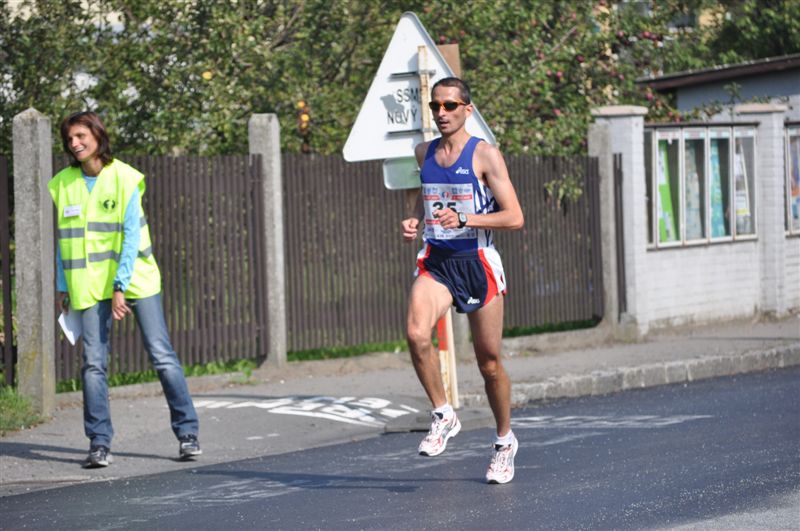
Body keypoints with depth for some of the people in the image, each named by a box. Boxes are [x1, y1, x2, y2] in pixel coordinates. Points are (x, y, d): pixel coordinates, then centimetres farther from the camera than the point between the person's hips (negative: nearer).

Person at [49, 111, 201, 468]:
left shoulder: (123, 178, -7)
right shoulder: (64, 184, 5)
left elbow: (131, 235, -11)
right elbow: (66, 239, 12)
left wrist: (121, 287, -17)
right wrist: (62, 287, 7)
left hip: (135, 277, -3)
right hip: (90, 284, 3)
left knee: (162, 355, -2)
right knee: (93, 362, -4)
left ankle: (187, 434, 6)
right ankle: (99, 444, 1)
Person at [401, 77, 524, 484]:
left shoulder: (485, 155, -7)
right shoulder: (424, 153, 9)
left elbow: (514, 218, -10)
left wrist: (464, 219, -23)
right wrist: (415, 220, 7)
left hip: (478, 263, -3)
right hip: (436, 261, 3)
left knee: (489, 361, 5)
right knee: (416, 333, -25)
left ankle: (505, 441, 25)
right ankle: (442, 415, -8)